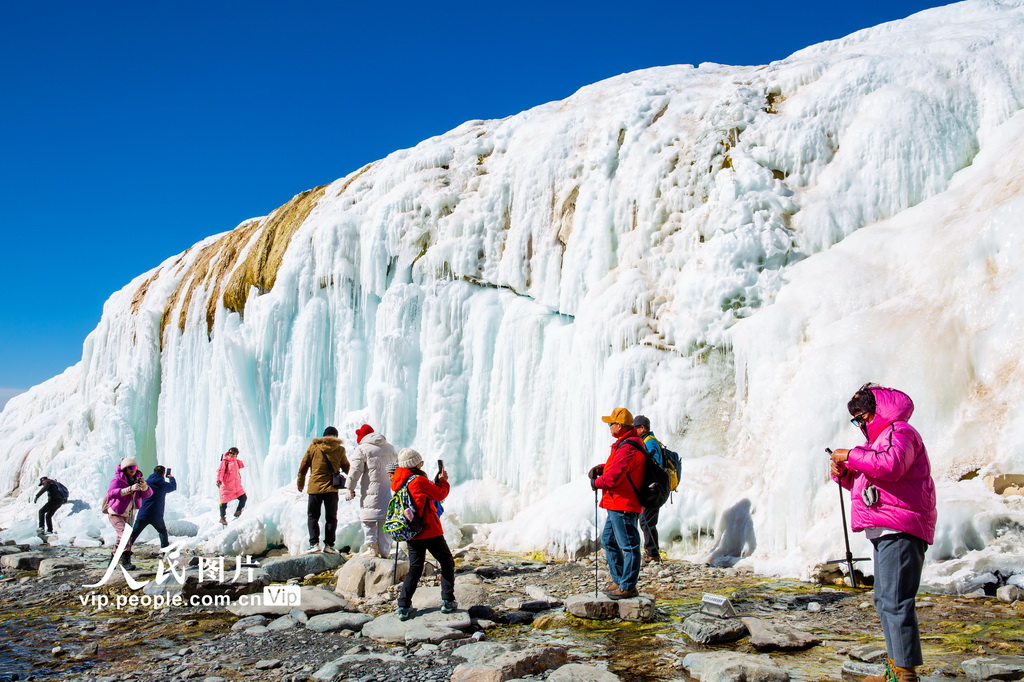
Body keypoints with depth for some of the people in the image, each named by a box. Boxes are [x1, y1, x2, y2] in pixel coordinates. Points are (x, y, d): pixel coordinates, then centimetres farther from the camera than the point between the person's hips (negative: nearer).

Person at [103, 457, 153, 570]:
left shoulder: (137, 479, -1)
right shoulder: (117, 480, -19)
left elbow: (148, 495, -8)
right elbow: (111, 493, -38)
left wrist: (144, 487, -31)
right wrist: (130, 489, -47)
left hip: (129, 515, 7)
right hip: (116, 513, -7)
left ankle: (116, 555, 41)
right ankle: (126, 561, -28)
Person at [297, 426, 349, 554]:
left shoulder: (313, 447, 3)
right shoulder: (340, 450, 4)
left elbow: (303, 466, 6)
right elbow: (346, 468, 14)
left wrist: (300, 483, 18)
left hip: (314, 487, 0)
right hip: (331, 489, 0)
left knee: (312, 516, 10)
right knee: (331, 518, 9)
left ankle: (314, 543, 0)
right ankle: (329, 544, 4)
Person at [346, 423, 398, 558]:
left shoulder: (362, 448, -2)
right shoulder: (389, 448, 17)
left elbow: (355, 470, -8)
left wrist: (350, 488, -4)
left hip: (371, 490, -5)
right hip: (387, 489, 5)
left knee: (369, 519, 0)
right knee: (385, 519, 8)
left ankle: (371, 548, -5)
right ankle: (384, 550, 9)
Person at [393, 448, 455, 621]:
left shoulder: (398, 482, 5)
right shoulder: (419, 480, -18)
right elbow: (440, 495, -7)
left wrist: (437, 481, 12)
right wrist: (443, 481, 9)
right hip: (430, 532, -7)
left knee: (414, 569, 13)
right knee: (447, 564, 10)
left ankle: (403, 607, 4)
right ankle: (447, 602, 10)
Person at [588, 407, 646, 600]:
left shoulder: (628, 448, -22)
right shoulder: (627, 443, 13)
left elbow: (613, 477, -26)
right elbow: (616, 466, 24)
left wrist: (596, 483, -7)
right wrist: (599, 468, 5)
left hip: (623, 506, -11)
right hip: (617, 504, 11)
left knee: (629, 546, -1)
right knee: (609, 541, 19)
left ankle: (628, 586, 7)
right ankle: (618, 580, 27)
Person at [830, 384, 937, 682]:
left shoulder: (899, 432, -6)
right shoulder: (882, 437, 26)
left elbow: (892, 465, -27)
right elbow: (869, 483, 29)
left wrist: (851, 455, -17)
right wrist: (845, 474, 11)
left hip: (900, 531, -11)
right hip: (886, 532, 12)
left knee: (895, 602, -13)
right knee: (883, 601, 14)